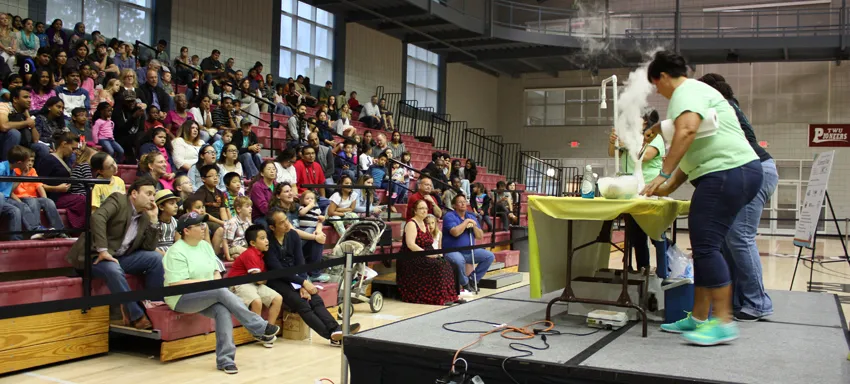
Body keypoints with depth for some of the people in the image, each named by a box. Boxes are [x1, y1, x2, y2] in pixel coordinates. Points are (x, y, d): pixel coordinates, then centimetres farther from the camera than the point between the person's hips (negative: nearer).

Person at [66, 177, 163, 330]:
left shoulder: (144, 217, 10)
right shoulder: (118, 200, -10)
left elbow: (149, 248, 6)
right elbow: (97, 217, -29)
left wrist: (153, 221, -2)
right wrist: (103, 250, -33)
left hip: (120, 257, 8)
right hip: (95, 256, -7)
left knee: (156, 258, -8)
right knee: (114, 270, -37)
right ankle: (136, 315, -25)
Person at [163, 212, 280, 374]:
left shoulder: (205, 245, 10)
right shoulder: (176, 252, -13)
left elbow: (216, 271, 14)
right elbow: (175, 284, -20)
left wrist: (217, 278, -10)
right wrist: (206, 282, -19)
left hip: (207, 297, 7)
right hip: (181, 298, -6)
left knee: (223, 310, -27)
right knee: (221, 291, -30)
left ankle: (225, 359, -24)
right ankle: (260, 328, -24)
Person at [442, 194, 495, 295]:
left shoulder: (471, 216, 12)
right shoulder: (449, 216, -8)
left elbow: (480, 236, 8)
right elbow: (455, 232, -26)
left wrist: (474, 226, -11)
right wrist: (466, 221, -14)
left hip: (469, 251, 7)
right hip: (452, 251, -7)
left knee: (490, 256, -7)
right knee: (459, 260, -39)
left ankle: (473, 279, 1)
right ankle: (465, 284, -11)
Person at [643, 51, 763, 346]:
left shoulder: (686, 92, -6)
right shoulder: (694, 91, 27)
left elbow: (686, 130, -27)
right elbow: (692, 153, 28)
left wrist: (663, 174, -23)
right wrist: (668, 189, 23)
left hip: (728, 173, -11)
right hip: (732, 174, 11)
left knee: (706, 246, -11)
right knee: (704, 247, 11)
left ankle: (723, 322, -8)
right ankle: (699, 318, 16)